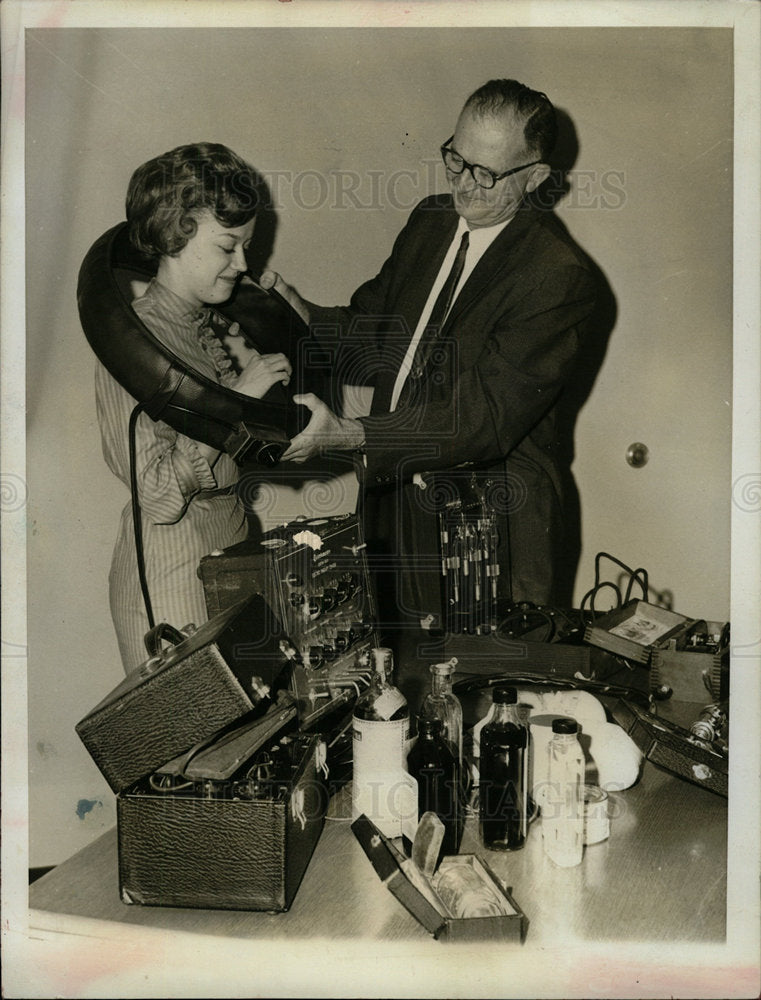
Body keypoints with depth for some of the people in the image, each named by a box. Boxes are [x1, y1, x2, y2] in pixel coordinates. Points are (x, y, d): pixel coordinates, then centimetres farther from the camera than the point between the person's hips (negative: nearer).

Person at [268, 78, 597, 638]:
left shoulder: (559, 276, -19)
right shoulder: (431, 221, 4)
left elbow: (486, 416, -26)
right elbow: (373, 337, 10)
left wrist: (347, 435, -34)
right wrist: (302, 313, -11)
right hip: (395, 509, 6)